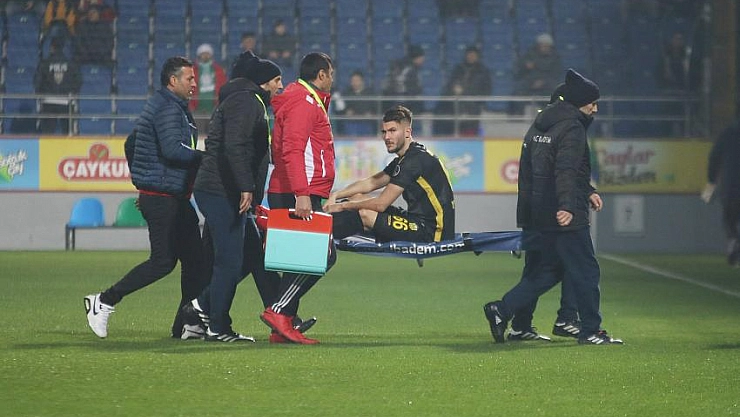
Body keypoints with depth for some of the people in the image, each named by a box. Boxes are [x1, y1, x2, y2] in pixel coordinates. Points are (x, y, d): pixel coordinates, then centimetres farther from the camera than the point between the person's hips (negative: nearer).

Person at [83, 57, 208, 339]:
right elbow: (173, 149, -27)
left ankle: (187, 324, 5)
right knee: (163, 261, -10)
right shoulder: (168, 109, -13)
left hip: (175, 199, 11)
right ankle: (104, 301, -2)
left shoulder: (159, 106, 20)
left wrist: (142, 182, 29)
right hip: (163, 197, -11)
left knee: (194, 259, 6)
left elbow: (131, 145, 27)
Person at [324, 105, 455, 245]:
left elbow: (381, 204, -18)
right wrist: (335, 195, 7)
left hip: (432, 233, -11)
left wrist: (343, 206, -7)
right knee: (358, 197, 11)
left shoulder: (415, 160, -18)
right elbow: (371, 183, 20)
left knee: (365, 214, -18)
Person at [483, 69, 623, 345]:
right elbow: (566, 171, -28)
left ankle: (501, 310, 6)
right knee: (585, 271, 1)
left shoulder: (540, 126, 17)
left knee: (546, 271, 16)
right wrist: (567, 206, -39)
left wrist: (587, 192, 31)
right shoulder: (572, 129, -13)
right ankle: (590, 331, 4)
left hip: (534, 217, 9)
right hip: (566, 219, -9)